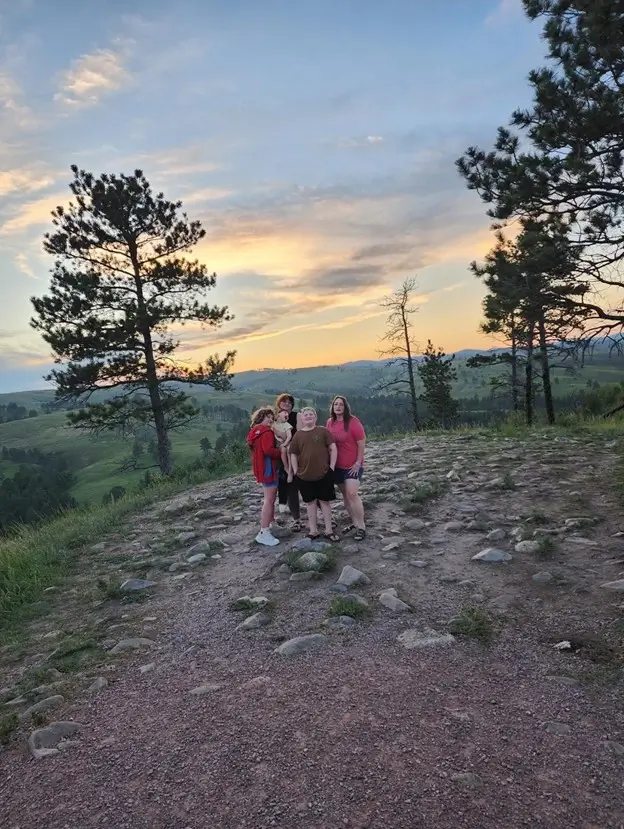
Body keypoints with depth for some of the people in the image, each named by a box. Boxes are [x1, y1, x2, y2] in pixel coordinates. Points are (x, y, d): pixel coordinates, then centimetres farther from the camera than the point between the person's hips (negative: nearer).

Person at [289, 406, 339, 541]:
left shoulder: (323, 431, -2)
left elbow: (333, 449, -2)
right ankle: (313, 530, 22)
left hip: (324, 473, -2)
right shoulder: (298, 435, 4)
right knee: (310, 502, 11)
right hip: (304, 475, 2)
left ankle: (329, 531, 16)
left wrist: (331, 467, -7)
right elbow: (293, 454, 8)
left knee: (325, 501, 6)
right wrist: (296, 471, 1)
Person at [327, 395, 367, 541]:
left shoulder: (352, 421, -14)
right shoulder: (330, 422, 3)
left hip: (353, 465, -6)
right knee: (345, 495, 12)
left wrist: (358, 462, -14)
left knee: (352, 494, -14)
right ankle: (354, 522, 26)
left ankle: (361, 527, -7)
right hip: (337, 465, 6)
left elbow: (362, 442, -13)